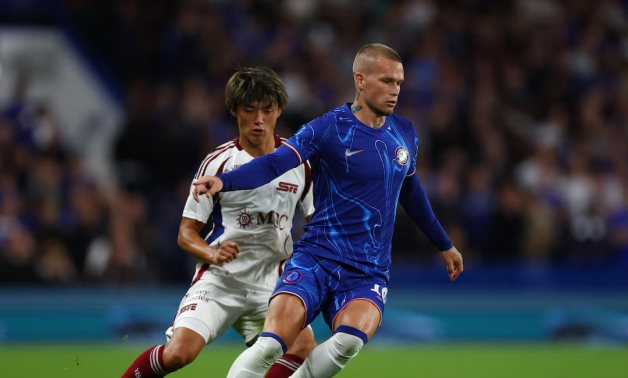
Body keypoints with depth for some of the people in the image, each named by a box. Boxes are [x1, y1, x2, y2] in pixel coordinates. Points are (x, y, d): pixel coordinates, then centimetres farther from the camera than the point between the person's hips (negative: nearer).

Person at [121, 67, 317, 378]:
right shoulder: (218, 163, -4)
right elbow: (187, 233, -1)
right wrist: (212, 253, -22)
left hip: (271, 280, 3)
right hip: (218, 278, -3)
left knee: (304, 347, -22)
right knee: (179, 352, -24)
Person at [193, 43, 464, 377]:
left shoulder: (405, 134, 10)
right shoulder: (329, 128, -7)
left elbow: (411, 193, 29)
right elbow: (275, 163, -20)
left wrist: (444, 244, 40)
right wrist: (223, 182, -39)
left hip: (368, 273, 3)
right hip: (316, 258, -3)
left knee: (350, 340, -30)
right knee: (270, 345, -24)